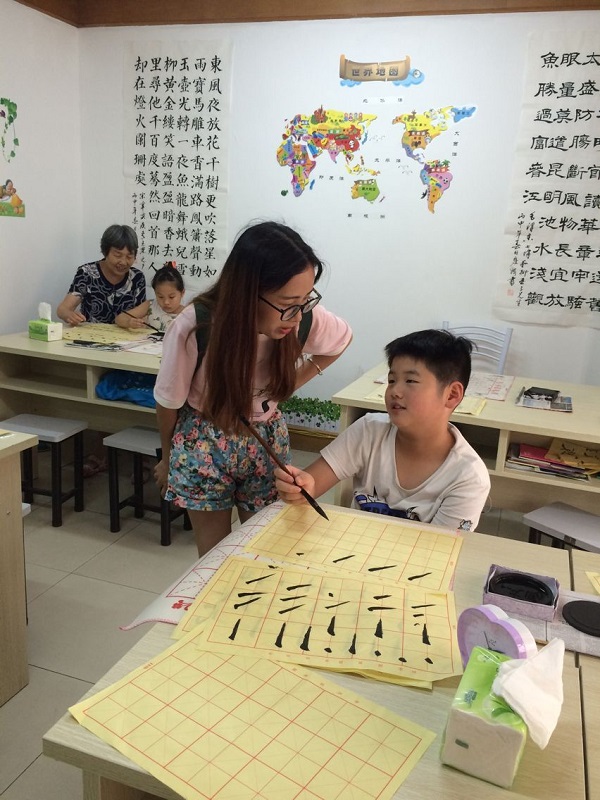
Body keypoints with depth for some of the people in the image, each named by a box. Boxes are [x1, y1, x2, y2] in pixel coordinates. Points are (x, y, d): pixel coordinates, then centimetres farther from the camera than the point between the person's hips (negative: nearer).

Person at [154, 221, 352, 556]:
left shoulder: (307, 318, -23)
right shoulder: (194, 327, -29)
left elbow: (342, 339, 3)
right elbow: (169, 403, -10)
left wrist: (291, 383, -4)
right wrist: (169, 459, 6)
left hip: (266, 439, 2)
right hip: (203, 442, -2)